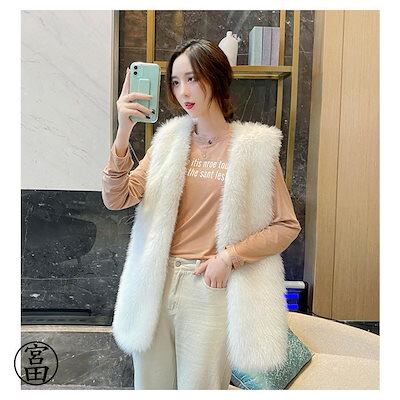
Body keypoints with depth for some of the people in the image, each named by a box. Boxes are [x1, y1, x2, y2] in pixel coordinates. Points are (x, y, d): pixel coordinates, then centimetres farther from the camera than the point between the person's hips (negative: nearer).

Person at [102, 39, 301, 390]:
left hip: (212, 287, -3)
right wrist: (123, 133, -17)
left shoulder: (253, 147, -5)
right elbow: (116, 200, -5)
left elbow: (286, 226, -2)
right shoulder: (170, 140, 4)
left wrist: (230, 255, -14)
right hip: (156, 283, 4)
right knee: (151, 384, 18)